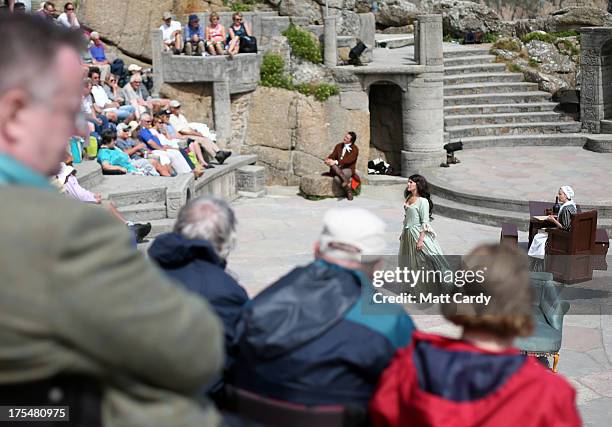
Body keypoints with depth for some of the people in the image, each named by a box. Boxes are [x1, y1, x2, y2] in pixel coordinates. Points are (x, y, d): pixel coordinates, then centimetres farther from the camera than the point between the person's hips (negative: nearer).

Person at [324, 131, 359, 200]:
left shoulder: (354, 149, -7)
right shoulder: (339, 146, 12)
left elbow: (348, 160, -20)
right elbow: (333, 155, 4)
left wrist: (336, 162, -30)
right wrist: (328, 159, -20)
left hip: (348, 169, -5)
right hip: (338, 169, 5)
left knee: (337, 178, -35)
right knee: (332, 164, -31)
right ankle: (346, 180, -36)